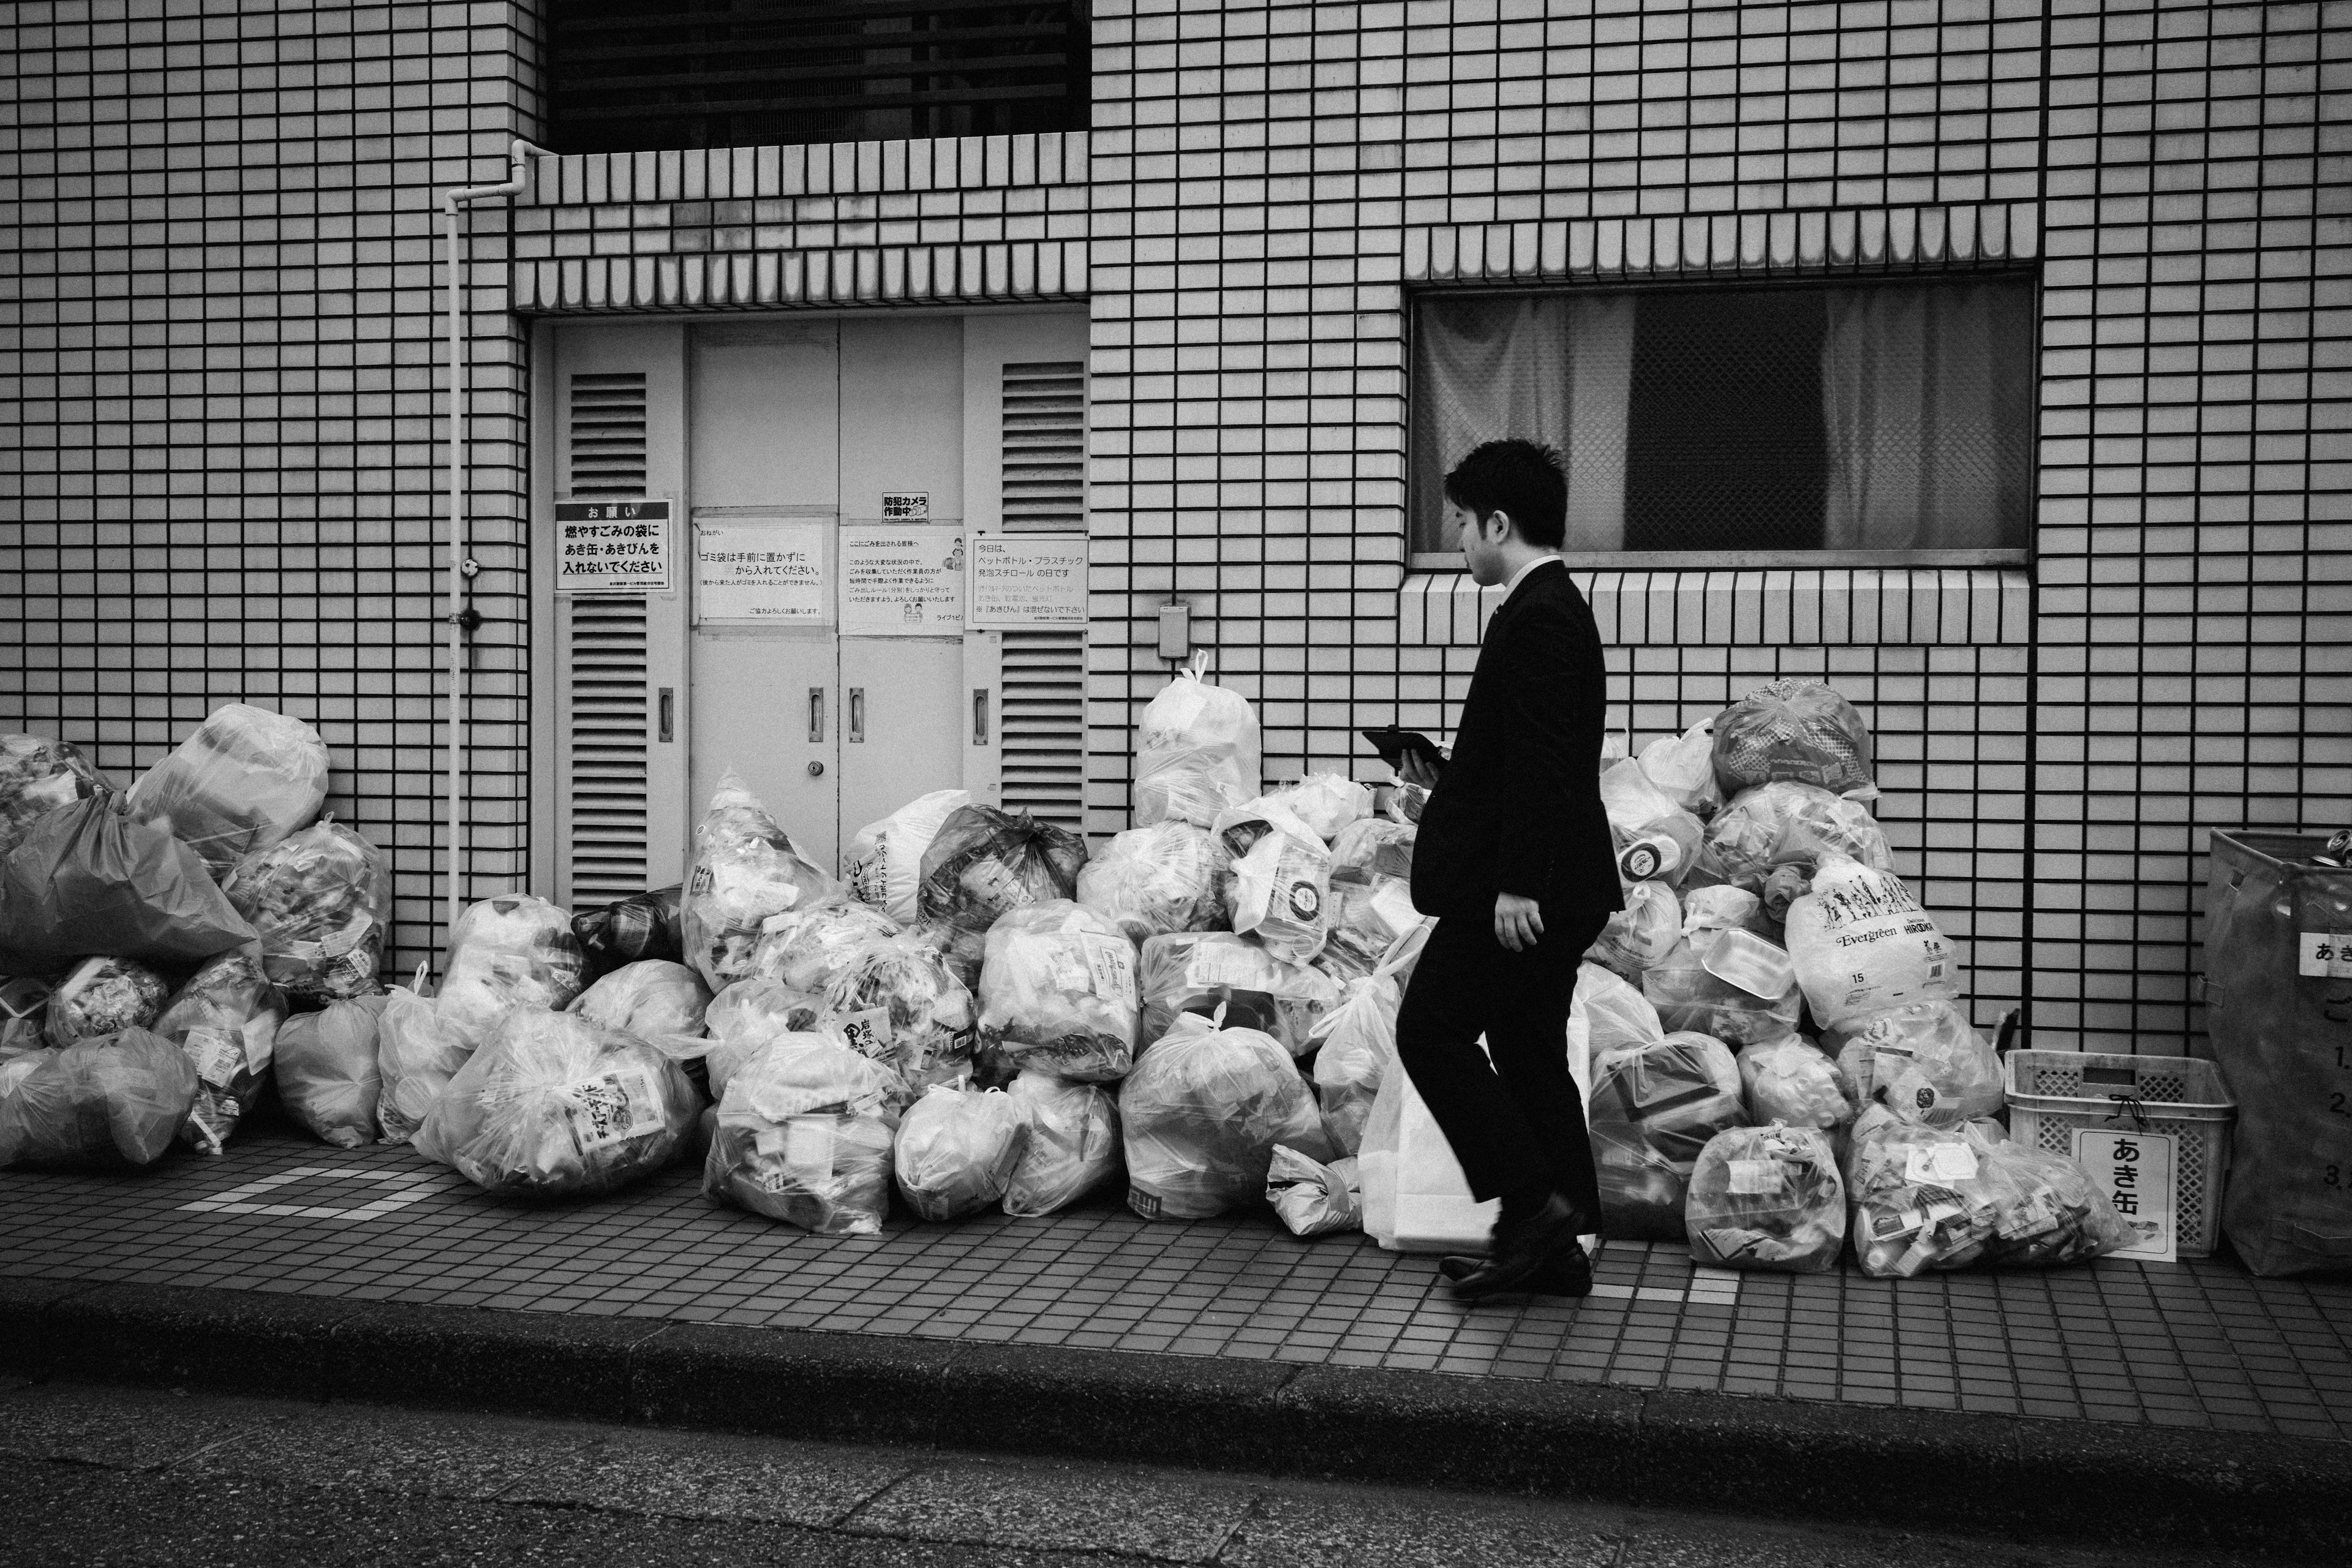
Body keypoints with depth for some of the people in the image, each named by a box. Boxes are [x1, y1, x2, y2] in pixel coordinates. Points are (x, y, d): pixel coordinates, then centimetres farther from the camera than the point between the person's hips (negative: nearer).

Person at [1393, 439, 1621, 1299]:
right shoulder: (1557, 608, 16)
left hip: (1522, 892, -11)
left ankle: (1534, 1202, -1)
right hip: (1550, 888, 11)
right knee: (1530, 1053, 13)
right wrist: (1449, 779, 17)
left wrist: (1516, 885, -24)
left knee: (1431, 1032, -3)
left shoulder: (1535, 619, -17)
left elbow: (1541, 765, -23)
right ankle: (1557, 1248, 18)